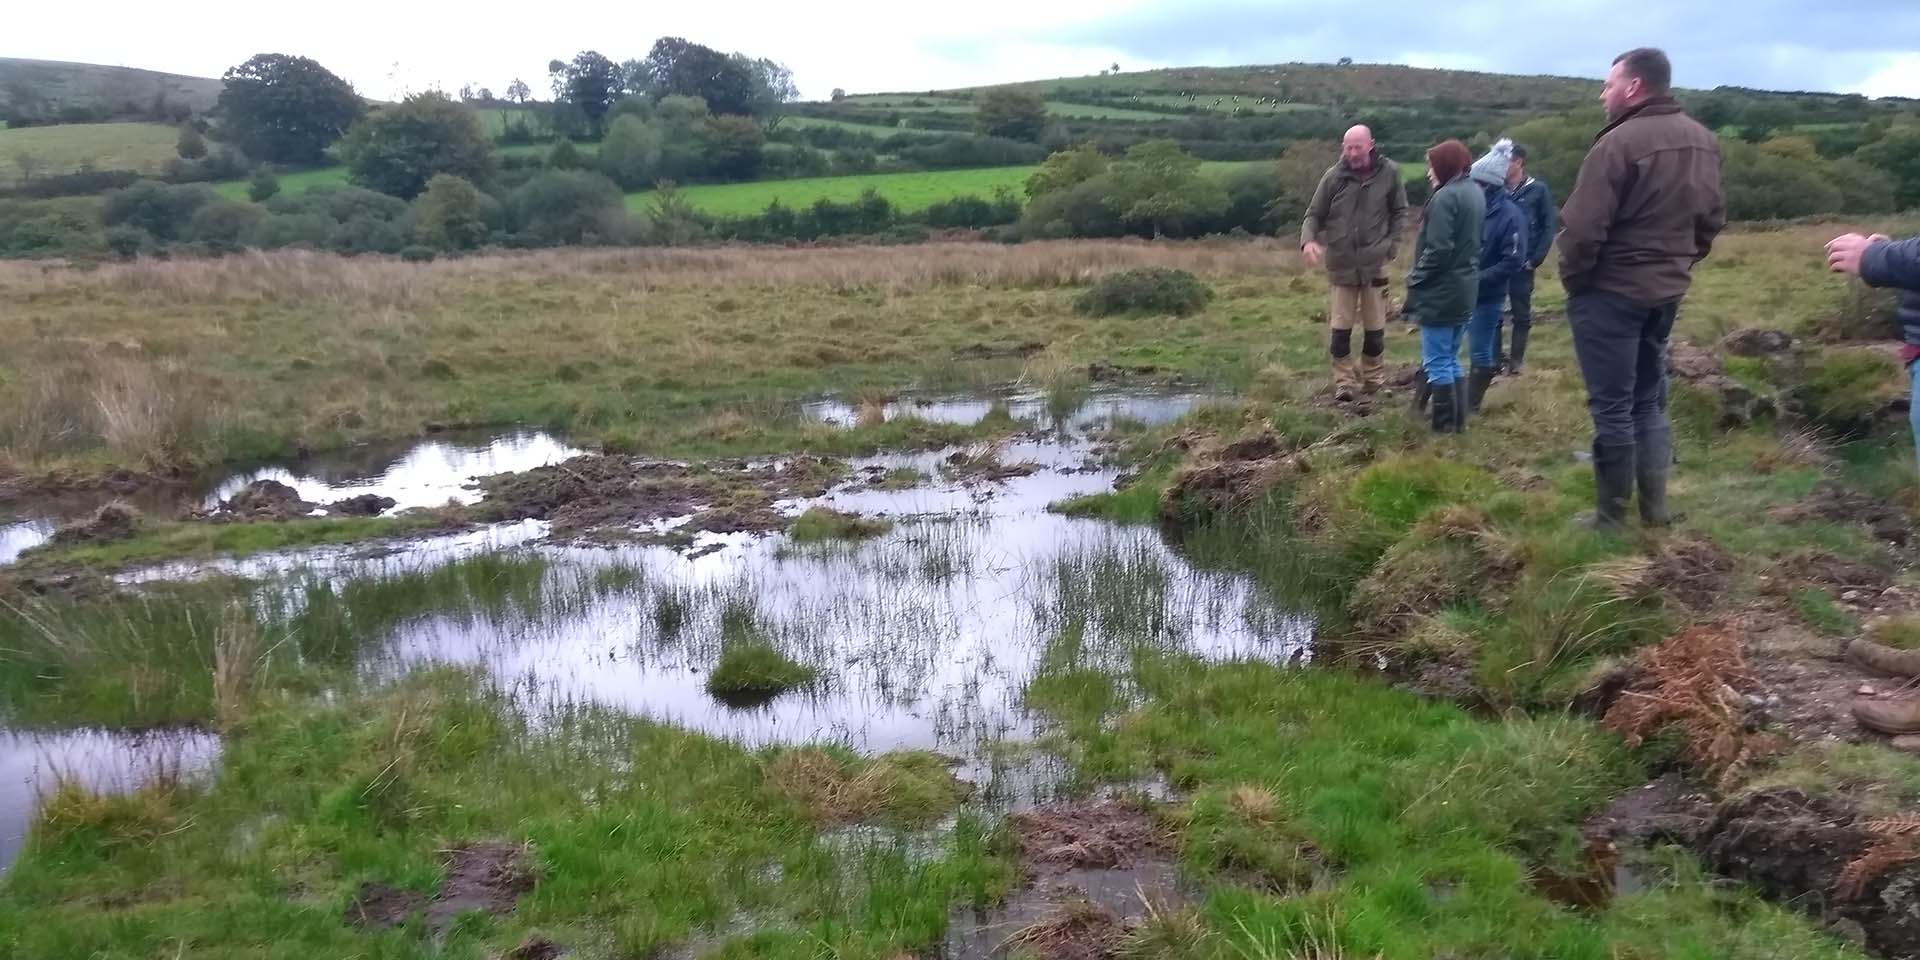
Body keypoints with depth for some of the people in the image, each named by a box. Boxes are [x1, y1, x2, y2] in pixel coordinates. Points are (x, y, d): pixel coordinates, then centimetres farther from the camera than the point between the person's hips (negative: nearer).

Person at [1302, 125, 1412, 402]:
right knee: (1340, 327, 2)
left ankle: (1373, 376, 29)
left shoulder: (1388, 173, -4)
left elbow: (1400, 212, 7)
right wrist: (1308, 240, -19)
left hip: (1374, 264, 0)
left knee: (1375, 327, 11)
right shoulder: (1334, 176, -6)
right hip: (1341, 264, 0)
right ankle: (1344, 380, 12)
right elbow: (1314, 214, 0)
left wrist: (1391, 244, -4)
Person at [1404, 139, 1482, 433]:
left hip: (1440, 291, -9)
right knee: (1450, 359, 18)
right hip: (1463, 288, 9)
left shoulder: (1446, 196, -18)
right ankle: (1457, 420, 22)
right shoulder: (1475, 193, 11)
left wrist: (1414, 279, -11)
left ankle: (1444, 424, 5)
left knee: (1436, 362, 0)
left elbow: (1438, 249, -22)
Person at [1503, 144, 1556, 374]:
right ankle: (1496, 359, 16)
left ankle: (1516, 361, 15)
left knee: (1521, 314, 6)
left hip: (1522, 265, -2)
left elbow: (1548, 228, -2)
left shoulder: (1539, 190, -3)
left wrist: (1535, 259, -9)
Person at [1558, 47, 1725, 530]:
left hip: (1610, 292, -8)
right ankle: (1655, 510, 23)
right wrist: (1680, 263, 21)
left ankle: (1611, 517, 9)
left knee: (1612, 405, 0)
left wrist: (1572, 277, -6)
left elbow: (1582, 227, -22)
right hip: (1666, 291, 8)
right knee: (1649, 400, 18)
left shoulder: (1619, 143, -19)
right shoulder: (1703, 141, 8)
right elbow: (1713, 218, 14)